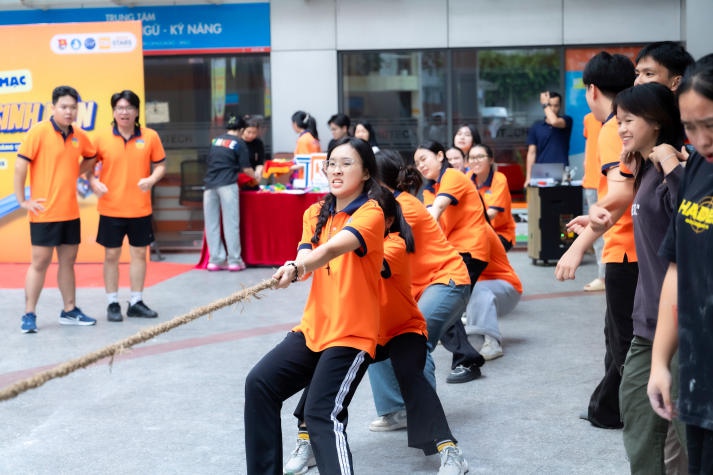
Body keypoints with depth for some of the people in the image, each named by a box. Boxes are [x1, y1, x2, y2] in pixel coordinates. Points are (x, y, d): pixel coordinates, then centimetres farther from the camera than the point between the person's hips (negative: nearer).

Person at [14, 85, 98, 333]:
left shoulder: (79, 135, 6)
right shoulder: (39, 131, -11)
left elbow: (90, 157, 26)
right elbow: (20, 166, -13)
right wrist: (22, 201, -13)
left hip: (70, 212, 6)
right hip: (44, 212, -6)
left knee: (68, 261, 12)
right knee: (40, 262, -3)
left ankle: (69, 311, 22)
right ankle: (29, 315, 5)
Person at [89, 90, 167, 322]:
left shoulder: (150, 137, 0)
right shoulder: (102, 137, -2)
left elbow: (160, 165, 5)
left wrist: (151, 179, -14)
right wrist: (94, 182, -14)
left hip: (140, 209, 1)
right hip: (111, 209, -1)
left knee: (139, 253, 8)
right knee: (111, 255, 5)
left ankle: (136, 302, 20)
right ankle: (113, 303, 16)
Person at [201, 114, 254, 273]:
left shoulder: (215, 141, 17)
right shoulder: (239, 143, 4)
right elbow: (246, 169, 2)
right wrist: (255, 176, 21)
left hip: (210, 184, 4)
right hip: (227, 185, -4)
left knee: (211, 224, 7)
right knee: (231, 223, 0)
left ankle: (215, 260, 9)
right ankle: (234, 260, 1)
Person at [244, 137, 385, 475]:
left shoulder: (371, 214, -11)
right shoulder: (316, 213, 12)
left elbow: (332, 248, -31)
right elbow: (306, 257, -3)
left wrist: (296, 267, -46)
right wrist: (293, 269, -24)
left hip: (352, 334, -7)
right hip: (313, 329, 7)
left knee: (322, 416, -19)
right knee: (260, 383, -2)